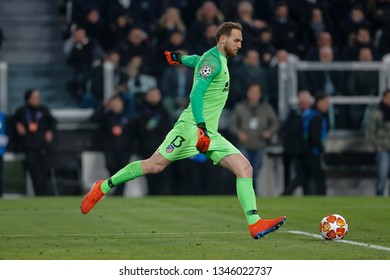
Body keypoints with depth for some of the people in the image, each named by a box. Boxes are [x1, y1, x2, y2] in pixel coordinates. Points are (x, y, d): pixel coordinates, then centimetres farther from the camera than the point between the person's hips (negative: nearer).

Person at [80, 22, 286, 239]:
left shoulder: (220, 60, 18)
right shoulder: (212, 60, -11)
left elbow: (196, 60, 39)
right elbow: (196, 94, -22)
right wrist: (201, 127, -32)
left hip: (210, 135, 9)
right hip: (191, 128, -9)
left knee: (245, 168, -6)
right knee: (154, 165, -8)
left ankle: (255, 223, -14)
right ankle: (104, 187, 8)